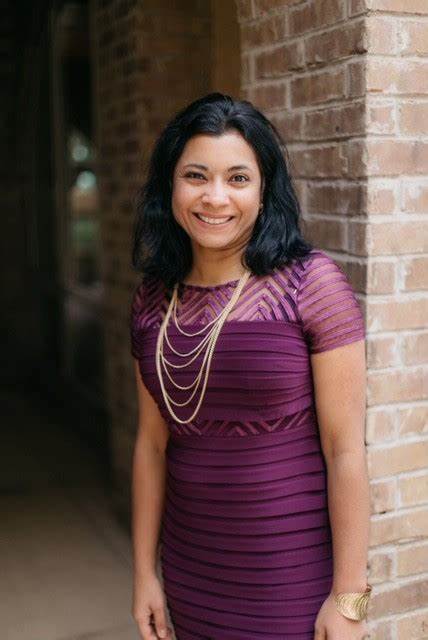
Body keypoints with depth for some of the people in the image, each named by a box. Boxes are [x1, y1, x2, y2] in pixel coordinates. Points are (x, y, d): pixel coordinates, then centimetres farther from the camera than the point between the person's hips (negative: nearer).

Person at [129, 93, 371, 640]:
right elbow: (152, 443, 5)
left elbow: (345, 450, -14)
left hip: (294, 575, -4)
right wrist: (144, 571, 7)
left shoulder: (311, 282, -15)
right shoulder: (154, 297, -1)